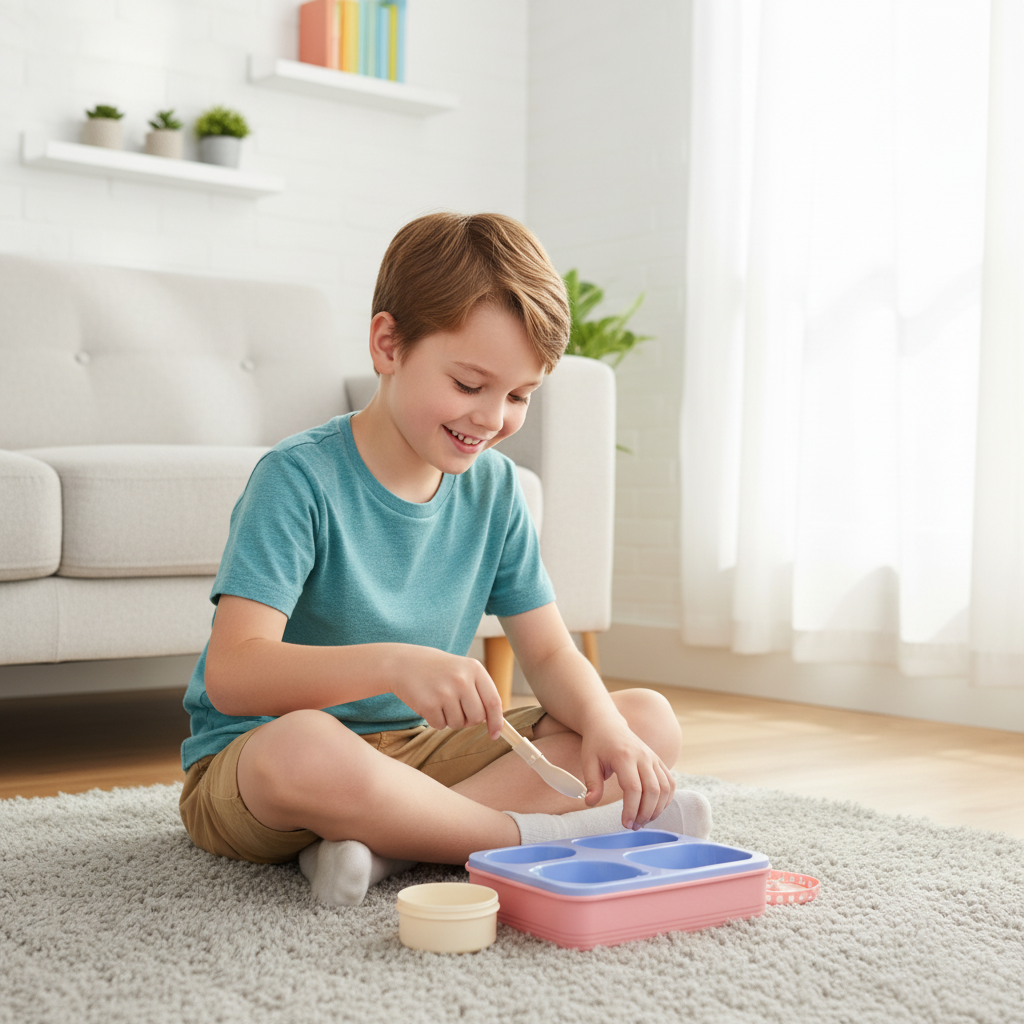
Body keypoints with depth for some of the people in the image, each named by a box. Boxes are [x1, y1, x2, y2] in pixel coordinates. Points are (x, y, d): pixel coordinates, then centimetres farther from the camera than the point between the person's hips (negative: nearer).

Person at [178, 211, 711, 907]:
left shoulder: (493, 489, 2)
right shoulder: (299, 479, -17)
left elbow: (549, 650, 4)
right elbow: (231, 675, -28)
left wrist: (605, 723, -18)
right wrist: (394, 663, -43)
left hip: (420, 747, 6)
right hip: (248, 761, -6)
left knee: (651, 722, -7)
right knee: (304, 747, -43)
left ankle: (382, 844, -23)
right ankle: (537, 836, -21)